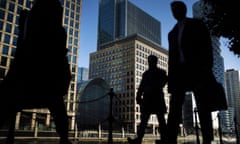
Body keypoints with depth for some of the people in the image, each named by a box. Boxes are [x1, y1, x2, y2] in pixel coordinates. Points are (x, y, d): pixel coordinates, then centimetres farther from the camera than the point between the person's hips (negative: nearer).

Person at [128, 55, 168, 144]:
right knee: (143, 120, -4)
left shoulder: (160, 72, 11)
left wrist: (154, 88, -17)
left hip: (157, 98, -4)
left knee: (161, 120, -1)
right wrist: (138, 97, 0)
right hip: (147, 98, 4)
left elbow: (164, 80, -9)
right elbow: (141, 86, 13)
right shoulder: (146, 73, 20)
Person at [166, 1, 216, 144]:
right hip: (179, 72, 4)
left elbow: (207, 47, 1)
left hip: (197, 70, -4)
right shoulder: (173, 33, 23)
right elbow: (172, 55, 16)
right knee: (174, 108, -7)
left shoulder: (197, 25, 11)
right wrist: (171, 77, 6)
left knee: (203, 107, -4)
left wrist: (207, 70, -13)